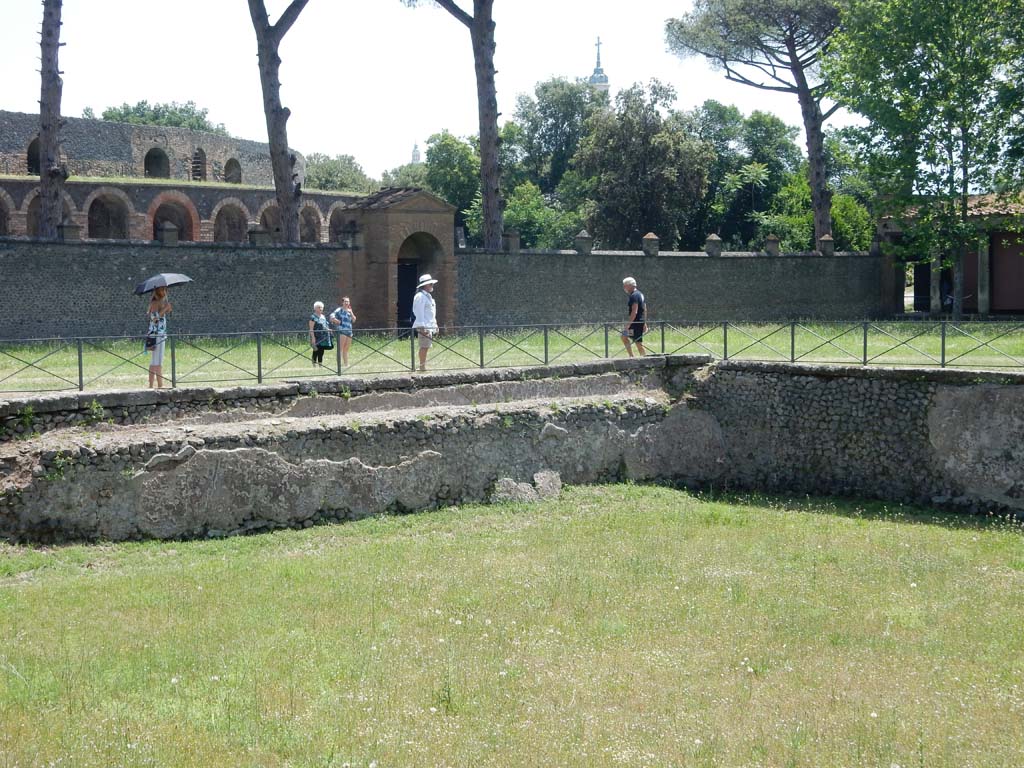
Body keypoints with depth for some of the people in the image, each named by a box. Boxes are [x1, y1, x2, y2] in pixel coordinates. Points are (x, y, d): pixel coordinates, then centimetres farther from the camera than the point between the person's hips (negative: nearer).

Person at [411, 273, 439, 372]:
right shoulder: (420, 296, -12)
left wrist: (435, 326, 23)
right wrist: (422, 327, -22)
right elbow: (419, 312, -17)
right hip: (424, 326, -10)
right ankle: (422, 366, -8)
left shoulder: (428, 296, 20)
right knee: (424, 346, -10)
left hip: (429, 326, 10)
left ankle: (423, 366, 13)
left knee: (425, 347, 10)